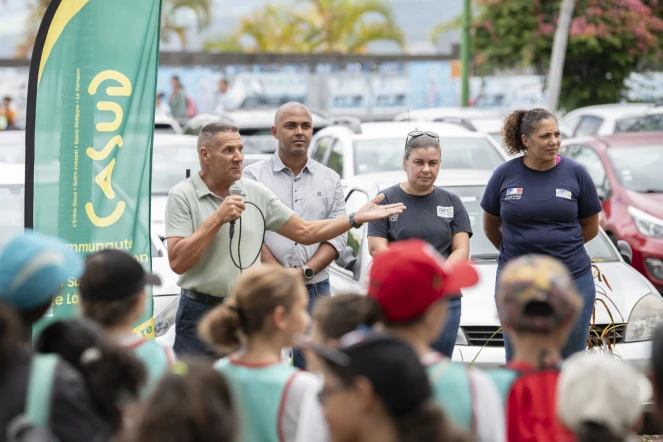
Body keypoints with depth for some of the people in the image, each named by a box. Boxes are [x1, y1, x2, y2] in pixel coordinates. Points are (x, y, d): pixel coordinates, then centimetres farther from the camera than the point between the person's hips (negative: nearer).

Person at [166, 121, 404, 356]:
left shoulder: (257, 192, 7)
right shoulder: (182, 196, -6)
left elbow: (305, 232, 12)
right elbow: (178, 262, -15)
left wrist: (357, 218, 3)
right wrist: (217, 219, -18)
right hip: (200, 313, -4)